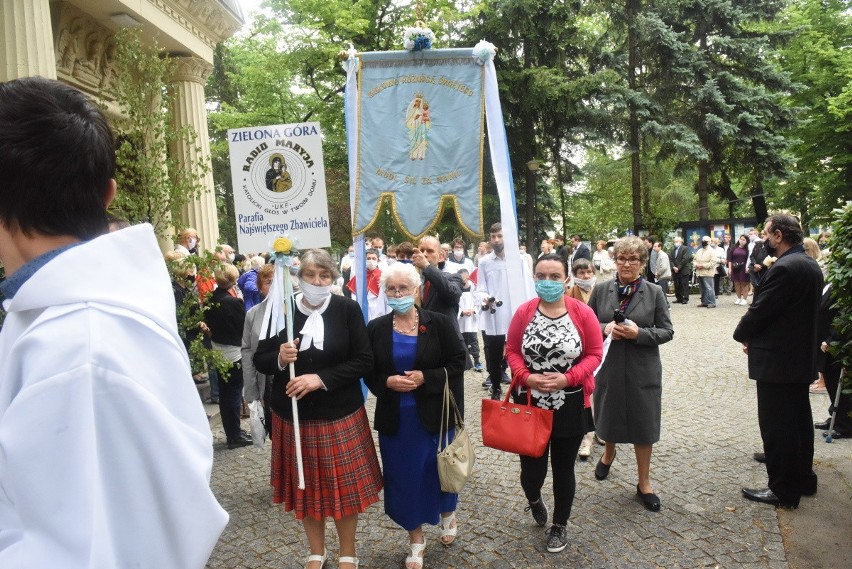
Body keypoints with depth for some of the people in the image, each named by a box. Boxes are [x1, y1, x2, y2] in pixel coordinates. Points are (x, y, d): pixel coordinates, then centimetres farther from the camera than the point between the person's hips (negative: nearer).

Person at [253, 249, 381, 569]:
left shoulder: (348, 309, -8)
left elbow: (364, 362, -10)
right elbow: (259, 360, 3)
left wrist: (321, 379, -20)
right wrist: (279, 359, -19)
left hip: (340, 415, -2)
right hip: (293, 415, 2)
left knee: (343, 487, 9)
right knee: (305, 487, 15)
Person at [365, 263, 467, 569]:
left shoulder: (438, 323, -7)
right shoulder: (376, 328, -2)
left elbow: (457, 364, -7)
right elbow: (369, 373, 3)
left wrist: (425, 378, -19)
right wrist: (388, 382, -16)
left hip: (434, 413, -1)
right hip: (394, 417, 1)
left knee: (438, 468, 16)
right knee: (404, 475, 10)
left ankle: (448, 514, 47)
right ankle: (416, 538, 30)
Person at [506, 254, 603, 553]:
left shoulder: (583, 313, -9)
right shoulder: (523, 312, -4)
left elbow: (594, 353, -5)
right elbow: (512, 351, 2)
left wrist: (568, 378, -19)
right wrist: (526, 377, -16)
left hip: (570, 405, -1)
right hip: (530, 404, 1)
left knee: (564, 469, 12)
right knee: (532, 470, 4)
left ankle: (560, 526, 36)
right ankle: (534, 500, 43)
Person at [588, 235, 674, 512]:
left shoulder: (654, 292, -4)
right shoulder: (601, 290, -1)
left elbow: (667, 331, -2)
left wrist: (639, 333, -19)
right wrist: (605, 328, -16)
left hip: (642, 370, -1)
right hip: (608, 367, 1)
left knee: (643, 425, 8)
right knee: (610, 418, 17)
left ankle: (644, 483, 26)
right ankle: (608, 453, 51)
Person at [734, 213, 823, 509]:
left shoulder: (784, 268, -22)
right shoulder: (811, 265, 9)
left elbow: (760, 310, -19)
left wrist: (742, 334, 0)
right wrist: (754, 334, 7)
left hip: (777, 360, -10)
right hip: (802, 357, 10)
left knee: (777, 427, 0)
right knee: (799, 421, 19)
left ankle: (783, 490, 10)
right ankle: (803, 478, 32)